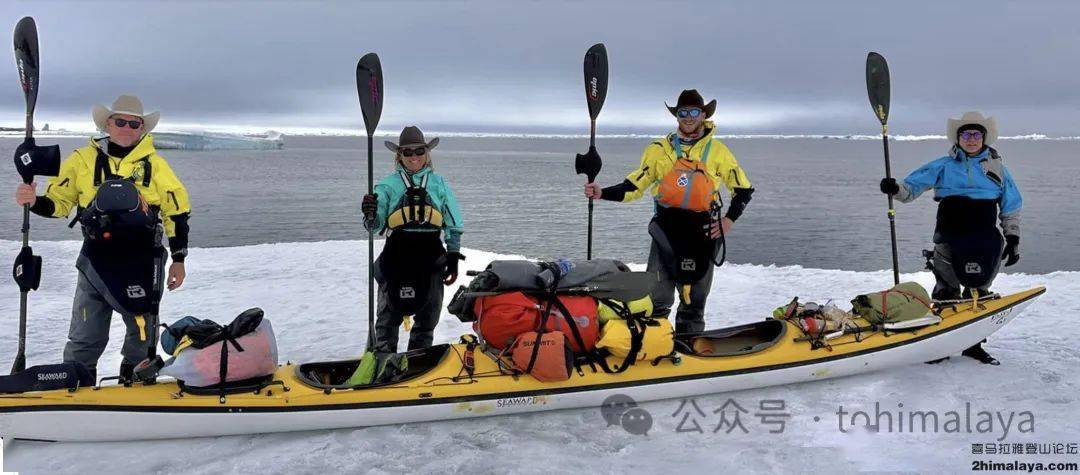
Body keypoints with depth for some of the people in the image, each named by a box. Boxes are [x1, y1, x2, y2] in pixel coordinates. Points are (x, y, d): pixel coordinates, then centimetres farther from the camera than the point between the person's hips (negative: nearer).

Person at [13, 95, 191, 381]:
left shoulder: (155, 164, 0)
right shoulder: (83, 159, 1)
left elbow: (176, 212, 3)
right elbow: (59, 202, 6)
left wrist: (178, 260, 2)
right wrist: (35, 202, -17)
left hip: (142, 264, 0)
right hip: (95, 262, 1)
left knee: (143, 335, 10)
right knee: (85, 337, 6)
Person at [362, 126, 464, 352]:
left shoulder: (439, 183, 8)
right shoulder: (388, 184, 4)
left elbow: (453, 225, 10)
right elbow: (375, 225, -1)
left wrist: (453, 257, 6)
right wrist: (370, 215, -23)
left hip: (431, 258, 1)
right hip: (397, 256, -1)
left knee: (427, 316, 11)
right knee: (389, 315, 7)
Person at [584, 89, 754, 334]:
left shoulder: (718, 151, 6)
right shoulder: (660, 149, 7)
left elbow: (743, 189, 12)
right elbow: (634, 186, 6)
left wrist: (729, 220, 0)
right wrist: (602, 193, -8)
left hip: (702, 233, 0)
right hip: (666, 231, 0)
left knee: (694, 302, 9)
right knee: (657, 299, -4)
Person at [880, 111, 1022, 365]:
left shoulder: (997, 167, 8)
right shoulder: (944, 166, 4)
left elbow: (1011, 208, 12)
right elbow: (912, 186, 0)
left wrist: (1013, 239, 7)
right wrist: (895, 188, -21)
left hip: (985, 242, 2)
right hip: (949, 238, -2)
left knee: (978, 291, 11)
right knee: (946, 291, 2)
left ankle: (974, 344, 23)